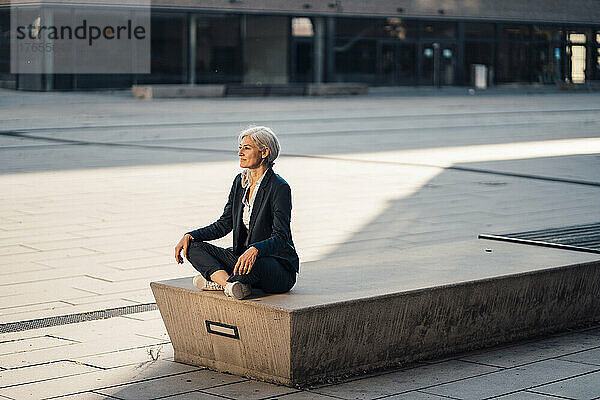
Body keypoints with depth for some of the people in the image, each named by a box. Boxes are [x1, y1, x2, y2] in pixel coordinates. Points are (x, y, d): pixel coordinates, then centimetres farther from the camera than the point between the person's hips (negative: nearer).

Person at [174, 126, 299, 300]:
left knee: (253, 264, -42)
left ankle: (216, 280, -15)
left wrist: (255, 250, -43)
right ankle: (230, 284, -28)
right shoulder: (240, 181, 8)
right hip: (242, 255, 8)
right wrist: (190, 236, -1)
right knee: (193, 247, -8)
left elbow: (280, 238, -24)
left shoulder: (279, 187, -16)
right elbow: (224, 225, 12)